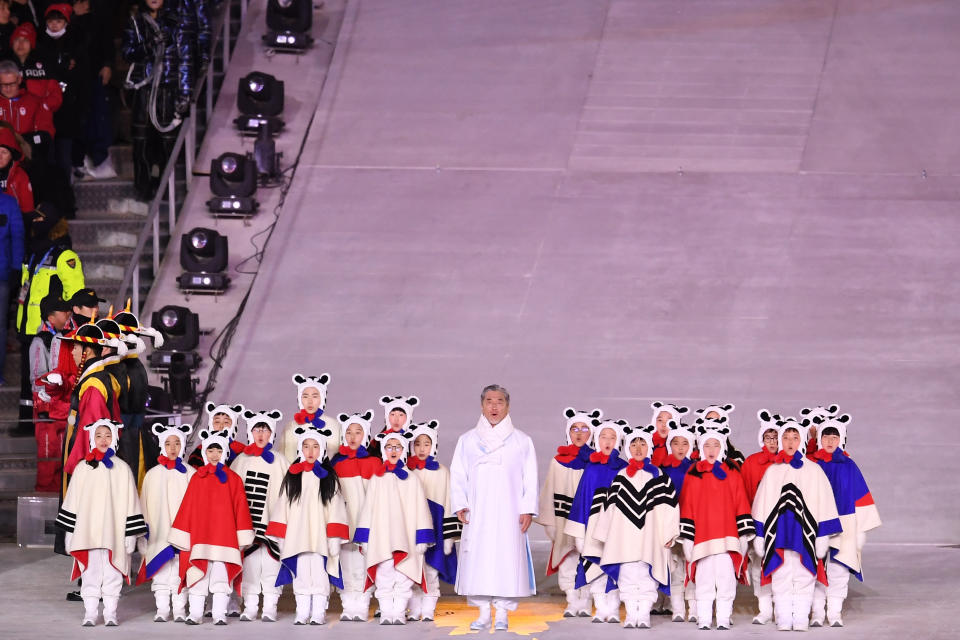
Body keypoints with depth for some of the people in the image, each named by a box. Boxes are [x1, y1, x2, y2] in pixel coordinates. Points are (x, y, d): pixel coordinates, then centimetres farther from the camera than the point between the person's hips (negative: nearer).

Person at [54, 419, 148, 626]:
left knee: (112, 574, 1)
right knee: (90, 574, 1)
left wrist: (131, 534, 2)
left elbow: (130, 502, 5)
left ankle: (110, 614, 8)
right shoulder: (83, 468, 6)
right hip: (88, 531, 1)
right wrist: (70, 532, 5)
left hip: (114, 532, -1)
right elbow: (73, 502, 9)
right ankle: (90, 614, 6)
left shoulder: (122, 469, 5)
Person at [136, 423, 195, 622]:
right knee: (160, 571, 2)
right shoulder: (153, 474, 7)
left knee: (180, 572, 1)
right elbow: (145, 505, 10)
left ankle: (180, 609, 7)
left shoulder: (190, 474, 3)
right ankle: (162, 609, 9)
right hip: (159, 531, 1)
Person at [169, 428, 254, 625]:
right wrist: (182, 535, 8)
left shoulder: (233, 479, 7)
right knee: (198, 576, 1)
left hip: (225, 536, -1)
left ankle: (220, 614, 2)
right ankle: (195, 614, 6)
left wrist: (242, 539, 2)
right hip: (199, 537, 1)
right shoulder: (197, 478, 9)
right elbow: (188, 507, 11)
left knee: (221, 577, -2)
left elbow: (240, 508, 6)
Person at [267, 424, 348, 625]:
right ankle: (302, 613, 6)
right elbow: (282, 506, 11)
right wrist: (280, 536, 4)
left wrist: (335, 537, -5)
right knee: (301, 573, 1)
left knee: (319, 572, -5)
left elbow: (335, 508, 2)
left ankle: (319, 613, 0)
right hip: (297, 536, 2)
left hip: (320, 536, -2)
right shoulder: (292, 476, 11)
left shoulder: (328, 477, 6)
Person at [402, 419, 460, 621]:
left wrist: (448, 536, 1)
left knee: (431, 571, -2)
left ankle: (428, 610, 4)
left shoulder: (441, 472, 5)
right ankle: (414, 610, 9)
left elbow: (447, 503, 5)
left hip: (433, 527, -1)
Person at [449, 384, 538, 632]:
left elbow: (530, 478, 6)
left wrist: (527, 509, -4)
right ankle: (483, 613, 3)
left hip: (508, 514, -1)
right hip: (477, 514, 1)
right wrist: (460, 504, -4)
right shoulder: (467, 441, 12)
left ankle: (502, 614, -1)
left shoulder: (522, 441, 9)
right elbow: (458, 475, 9)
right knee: (478, 561, -4)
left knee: (507, 559, -7)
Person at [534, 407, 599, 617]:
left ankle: (585, 603, 7)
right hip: (565, 521, 2)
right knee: (567, 561, 2)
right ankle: (572, 602, 10)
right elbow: (550, 493, 9)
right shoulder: (559, 462, 7)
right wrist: (550, 523, 5)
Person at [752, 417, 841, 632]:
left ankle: (801, 619, 7)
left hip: (805, 532, -1)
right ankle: (784, 619, 7)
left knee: (804, 578, 1)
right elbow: (762, 506, 11)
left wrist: (822, 535, -2)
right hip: (778, 532, 1)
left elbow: (823, 503, 3)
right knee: (781, 578, 2)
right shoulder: (772, 471, 9)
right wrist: (759, 535, 6)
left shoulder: (813, 470, 4)